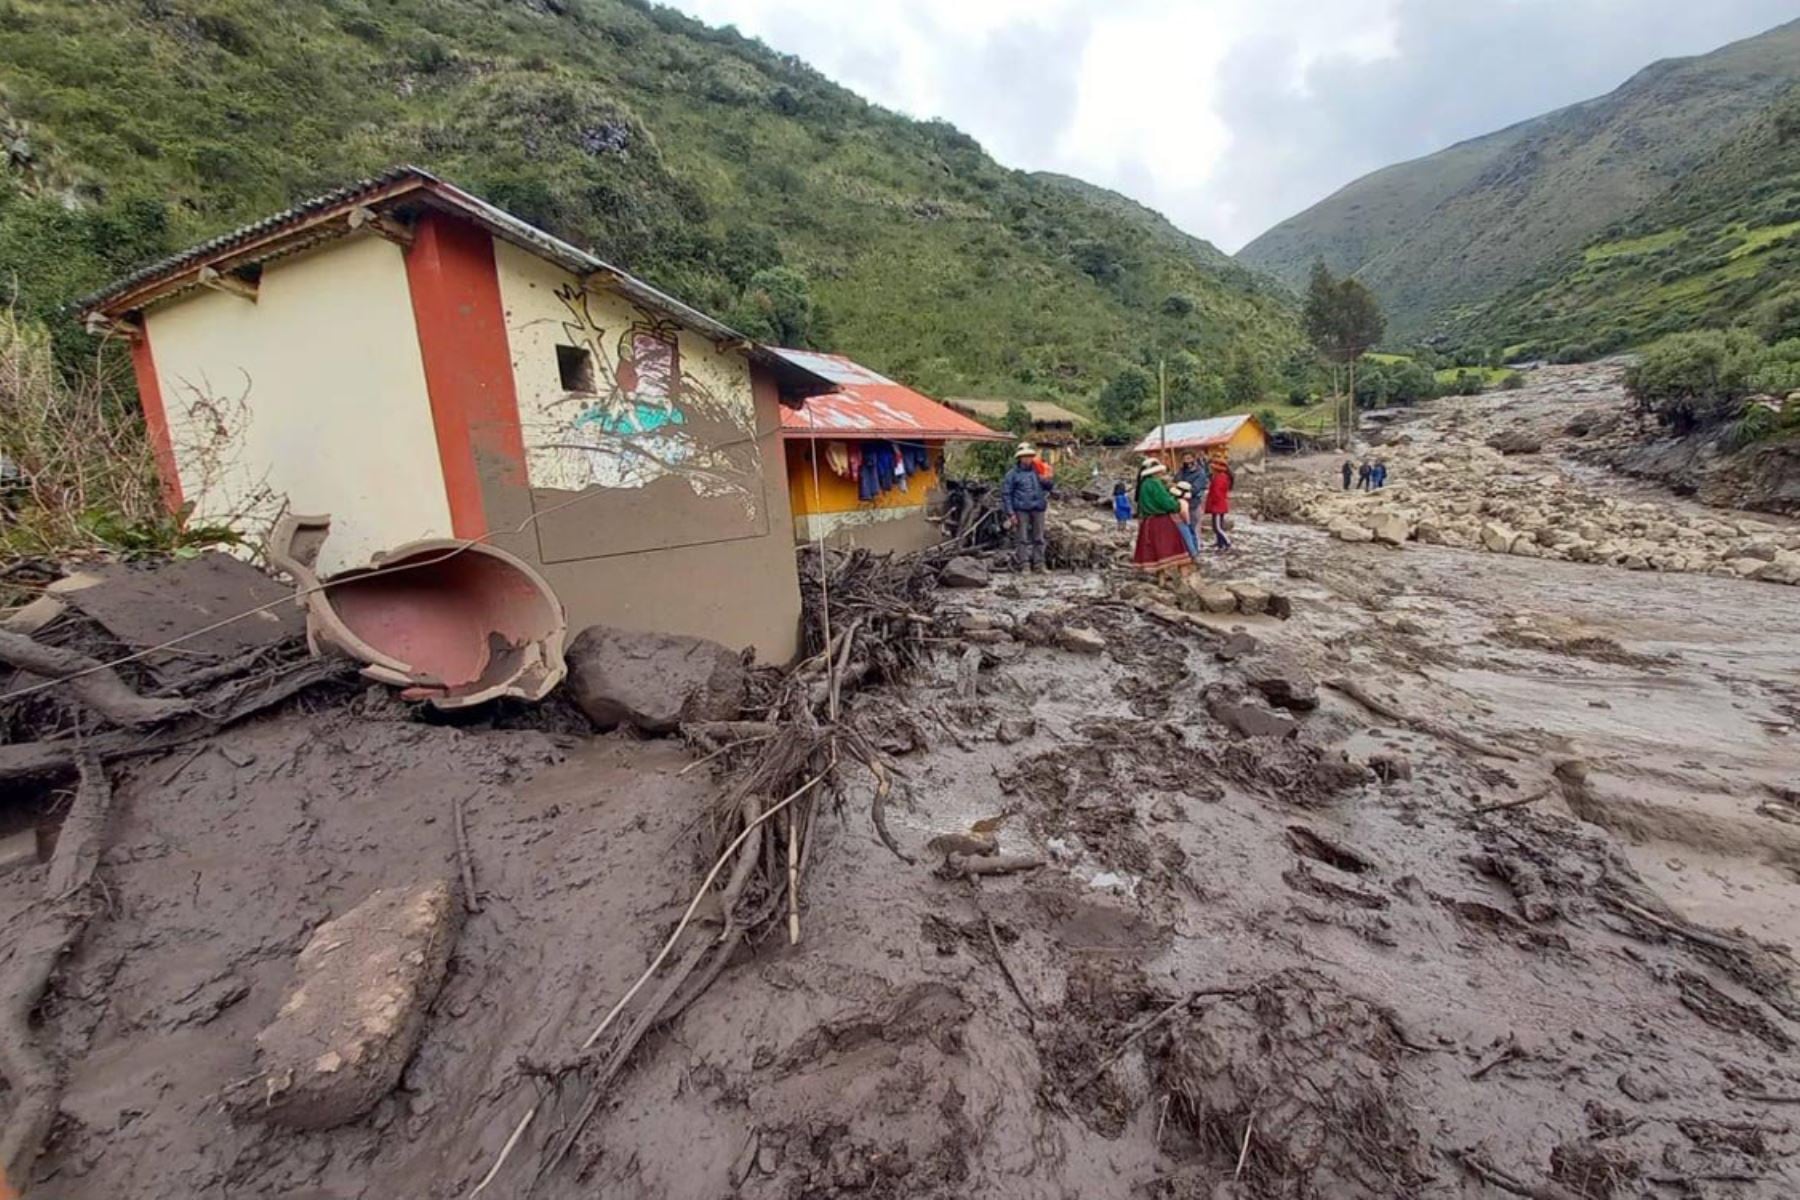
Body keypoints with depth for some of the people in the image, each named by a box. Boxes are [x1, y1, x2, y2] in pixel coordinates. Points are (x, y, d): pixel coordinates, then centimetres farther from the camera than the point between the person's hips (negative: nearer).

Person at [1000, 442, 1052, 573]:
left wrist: (1046, 481, -5)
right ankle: (1024, 566, 0)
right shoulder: (1013, 474, 2)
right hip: (1021, 510, -4)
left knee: (1038, 538, 6)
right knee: (1022, 539, -4)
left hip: (1038, 509, 4)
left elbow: (1050, 486, 20)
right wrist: (1010, 513, -9)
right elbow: (1006, 494, -2)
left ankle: (1039, 565, 12)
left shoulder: (1038, 471, 14)